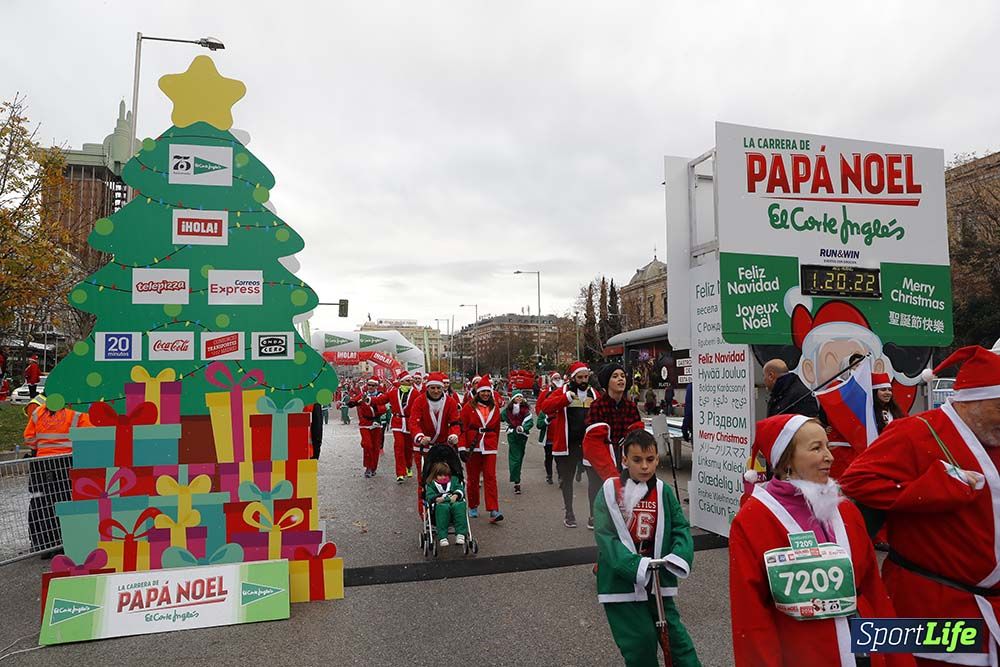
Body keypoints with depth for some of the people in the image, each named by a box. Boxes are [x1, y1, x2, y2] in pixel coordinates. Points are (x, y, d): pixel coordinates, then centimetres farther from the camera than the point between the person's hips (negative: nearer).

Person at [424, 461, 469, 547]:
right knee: (442, 508, -38)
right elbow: (429, 495, 2)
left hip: (455, 502, 2)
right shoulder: (431, 484, 19)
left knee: (459, 506, -34)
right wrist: (437, 499, -20)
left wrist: (456, 495, -11)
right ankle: (442, 537, -40)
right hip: (440, 504, -2)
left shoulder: (454, 480, 26)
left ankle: (461, 534, -36)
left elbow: (460, 489, 11)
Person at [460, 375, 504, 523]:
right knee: (472, 478, 9)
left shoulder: (494, 408, 8)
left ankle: (493, 511, -7)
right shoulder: (469, 407, -3)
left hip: (489, 447, 2)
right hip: (472, 447, -2)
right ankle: (473, 507, 25)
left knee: (490, 477, -5)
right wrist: (462, 448, -10)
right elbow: (462, 427, -6)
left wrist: (495, 446, 15)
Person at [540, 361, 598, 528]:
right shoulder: (562, 392, -2)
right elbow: (545, 407, -17)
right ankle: (569, 514, 24)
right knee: (567, 478, 10)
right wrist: (566, 398, -26)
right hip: (568, 444, -2)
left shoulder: (594, 394, 7)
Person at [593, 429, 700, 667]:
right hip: (622, 582, -3)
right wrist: (636, 566, -28)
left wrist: (679, 556, -20)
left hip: (657, 580, 3)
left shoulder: (663, 492, -1)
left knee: (673, 632, 11)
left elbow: (681, 528, 0)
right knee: (640, 641, 2)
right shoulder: (610, 491, -12)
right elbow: (606, 537, -17)